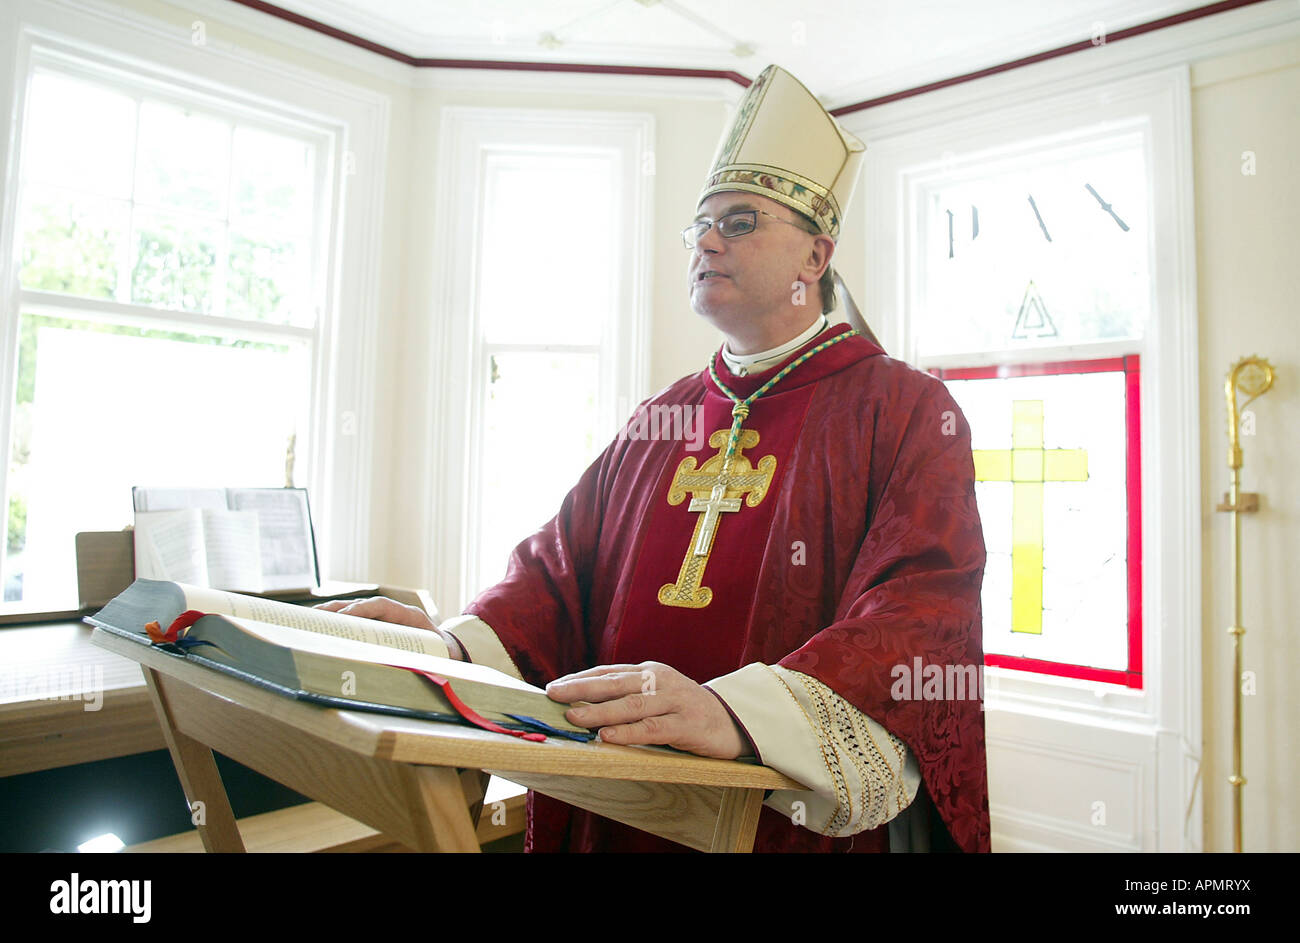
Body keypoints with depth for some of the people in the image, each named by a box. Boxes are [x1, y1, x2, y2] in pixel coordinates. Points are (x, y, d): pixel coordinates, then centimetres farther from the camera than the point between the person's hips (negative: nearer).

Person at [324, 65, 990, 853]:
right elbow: (561, 563, 8)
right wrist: (458, 646, -12)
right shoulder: (661, 418, 12)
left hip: (790, 818, -4)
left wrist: (739, 713, -36)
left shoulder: (906, 410, -6)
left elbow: (925, 606, -20)